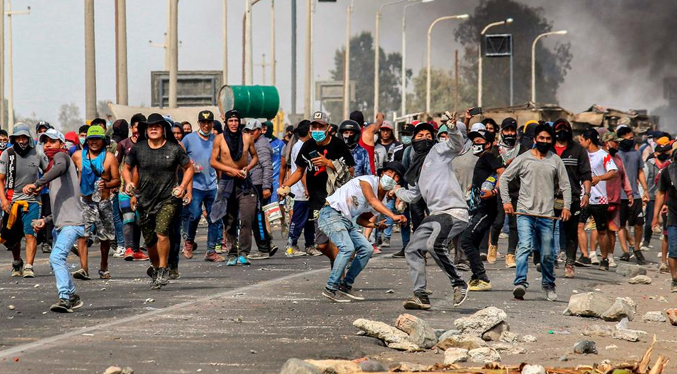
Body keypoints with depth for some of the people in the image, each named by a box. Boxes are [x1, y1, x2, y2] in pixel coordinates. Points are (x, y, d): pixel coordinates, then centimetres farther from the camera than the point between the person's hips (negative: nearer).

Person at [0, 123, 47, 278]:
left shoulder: (37, 153, -2)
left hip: (32, 200, -1)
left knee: (30, 234, -14)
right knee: (13, 236, 11)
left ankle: (29, 267, -14)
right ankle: (17, 262, 35)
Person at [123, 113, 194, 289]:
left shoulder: (174, 149, -3)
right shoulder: (138, 148, 1)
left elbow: (189, 168, 9)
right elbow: (127, 168, 13)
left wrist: (182, 186, -5)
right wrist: (129, 182, -6)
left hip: (168, 199, -3)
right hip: (145, 200, 3)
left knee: (161, 233, -22)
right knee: (149, 241, 9)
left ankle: (163, 271, -10)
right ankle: (155, 268, 34)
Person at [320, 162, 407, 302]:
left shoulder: (381, 199, 12)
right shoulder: (368, 181, -13)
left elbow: (361, 219, 17)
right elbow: (372, 201, -32)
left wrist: (376, 225, -4)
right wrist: (393, 216, -44)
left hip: (346, 221, 9)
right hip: (331, 213, -9)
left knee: (366, 249, 3)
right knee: (347, 247, -26)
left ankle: (346, 286, 11)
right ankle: (331, 288, -18)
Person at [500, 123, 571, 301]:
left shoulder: (555, 161, 9)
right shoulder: (523, 159, 3)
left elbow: (565, 185, 15)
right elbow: (504, 178, 8)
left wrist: (566, 206, 3)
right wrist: (506, 201, -1)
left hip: (546, 215, 2)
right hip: (525, 213, -2)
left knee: (548, 254, 7)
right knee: (525, 247, -20)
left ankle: (548, 285, 28)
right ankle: (520, 283, -26)